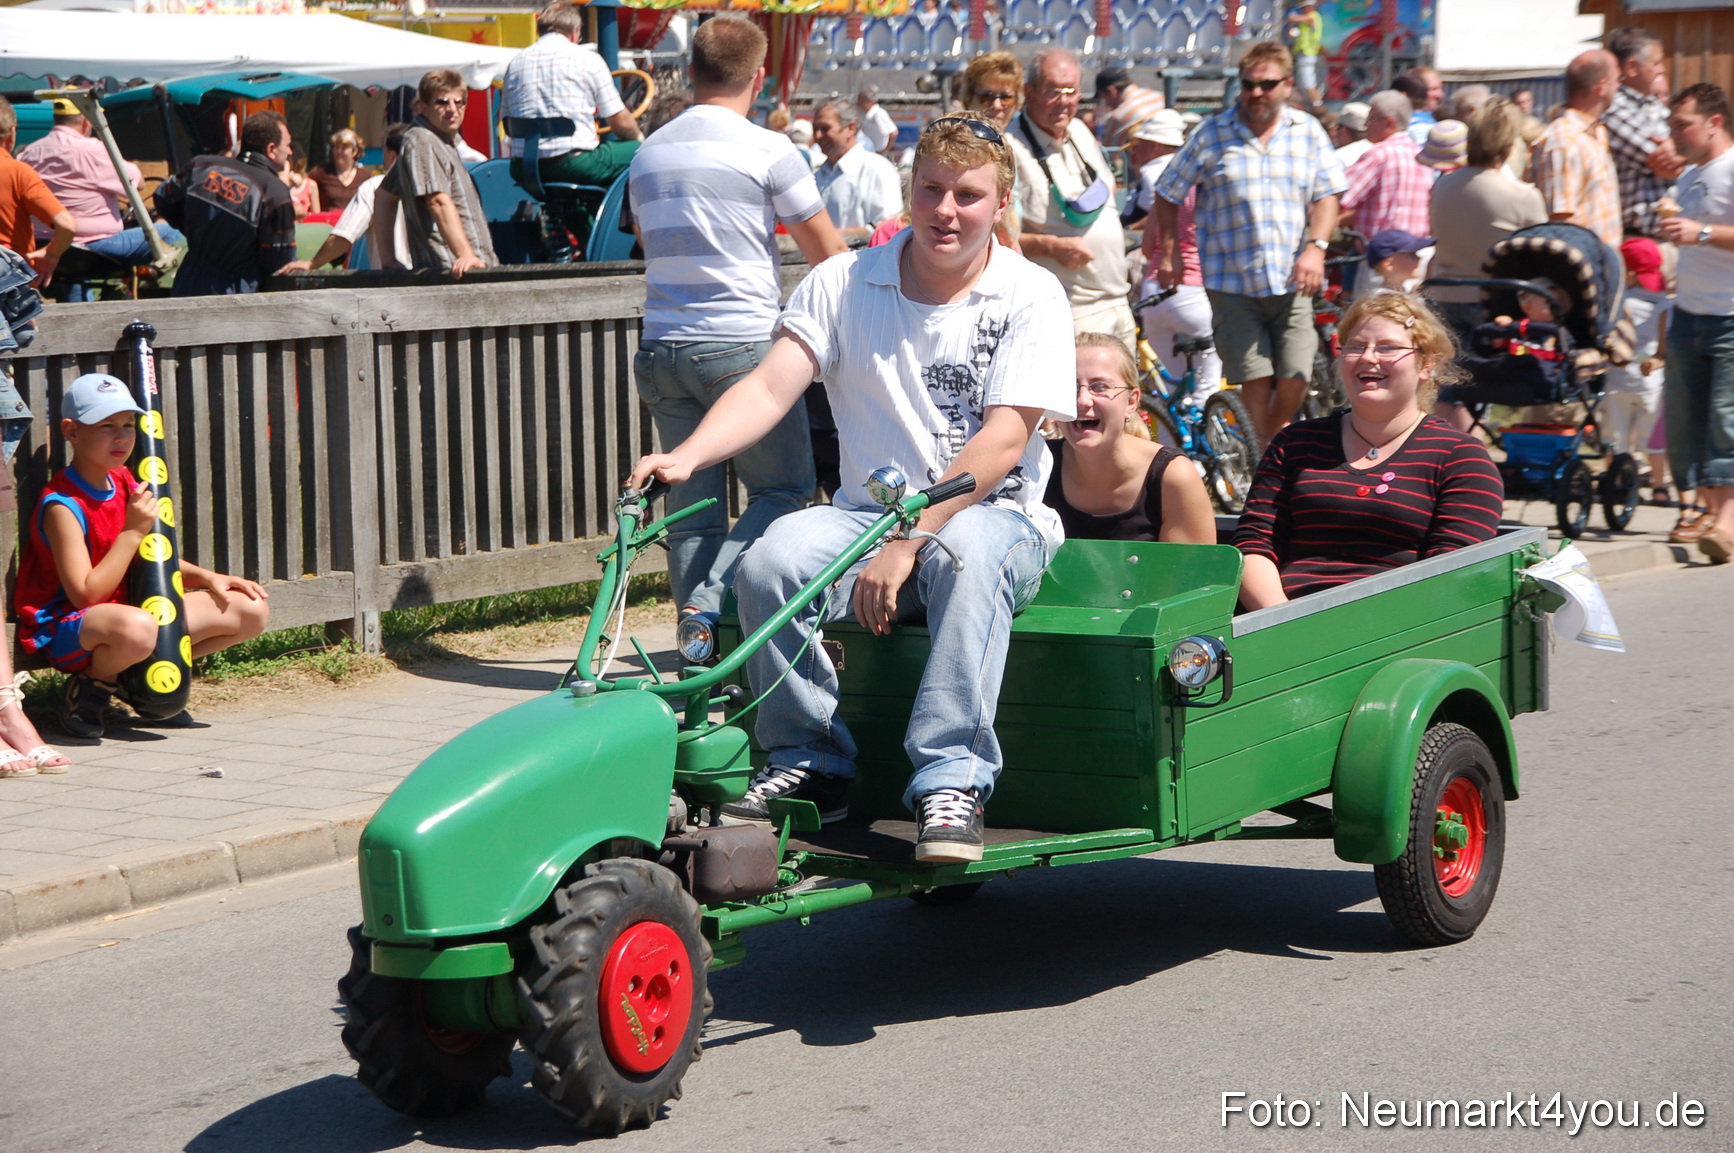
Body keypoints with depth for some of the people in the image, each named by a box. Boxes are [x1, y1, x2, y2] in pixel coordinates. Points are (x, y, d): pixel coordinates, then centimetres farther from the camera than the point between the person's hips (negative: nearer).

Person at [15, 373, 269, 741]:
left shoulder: (124, 485, 7)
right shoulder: (62, 506, -20)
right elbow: (86, 594, -24)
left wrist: (207, 578, 3)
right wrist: (133, 531, -24)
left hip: (128, 608, 8)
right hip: (67, 628, -8)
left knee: (252, 611, 3)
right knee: (136, 628, -45)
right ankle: (91, 686, -11)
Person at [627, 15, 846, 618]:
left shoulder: (647, 154, 11)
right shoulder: (768, 150, -7)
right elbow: (827, 255, 0)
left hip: (661, 350, 6)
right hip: (744, 347, -5)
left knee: (692, 500, 10)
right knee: (783, 489, 4)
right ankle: (708, 601, -14)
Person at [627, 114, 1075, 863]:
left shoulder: (1030, 295, -3)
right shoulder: (844, 284, 6)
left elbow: (1002, 442, -13)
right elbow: (770, 387, -5)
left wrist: (906, 542, -24)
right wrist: (685, 457, -25)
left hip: (996, 515, -3)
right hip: (870, 510, 3)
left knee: (966, 553, -38)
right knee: (770, 561, -26)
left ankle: (952, 778, -34)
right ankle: (809, 764, -10)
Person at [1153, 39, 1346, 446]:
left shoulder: (1308, 132, 8)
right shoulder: (1212, 135, 1)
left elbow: (1326, 195, 7)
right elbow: (1168, 196, 8)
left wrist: (1316, 248, -8)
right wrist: (1169, 253, 4)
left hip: (1291, 283, 2)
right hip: (1233, 284, -2)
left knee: (1294, 378, -3)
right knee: (1256, 381, -4)